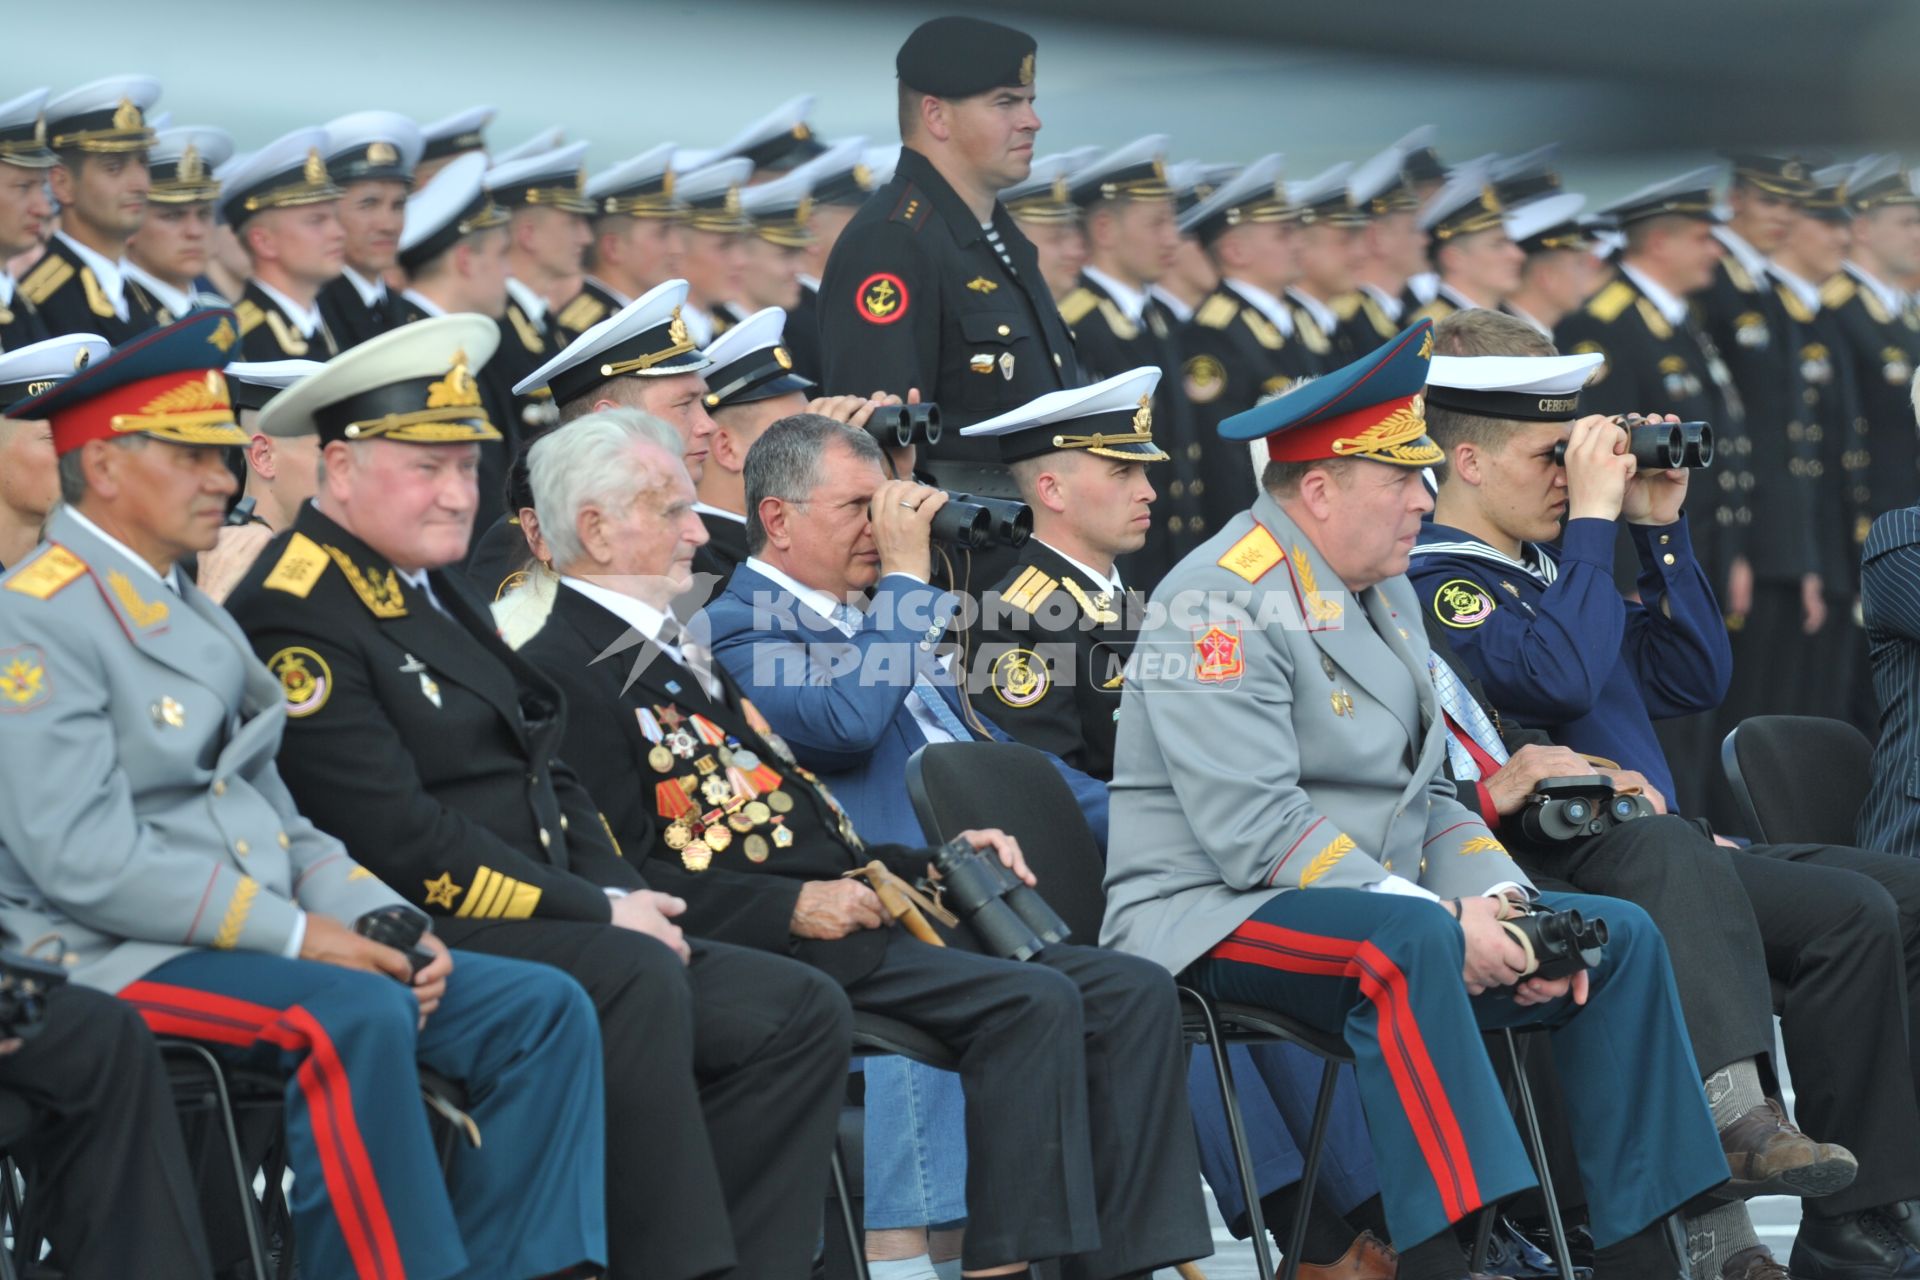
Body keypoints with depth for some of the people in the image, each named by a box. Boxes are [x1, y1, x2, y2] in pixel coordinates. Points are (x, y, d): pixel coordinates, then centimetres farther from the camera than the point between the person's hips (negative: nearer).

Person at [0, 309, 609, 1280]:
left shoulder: (196, 617, 22)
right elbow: (83, 861, -19)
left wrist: (381, 917, 1)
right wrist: (293, 932, -18)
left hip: (259, 940, 9)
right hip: (117, 963, -9)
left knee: (544, 1009, -6)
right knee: (354, 1015, -35)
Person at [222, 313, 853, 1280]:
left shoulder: (435, 591, 20)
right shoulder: (292, 618, -11)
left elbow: (544, 776, 23)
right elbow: (396, 836, -19)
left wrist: (624, 896, 3)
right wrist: (597, 913, -15)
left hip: (547, 933, 10)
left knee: (798, 1017, -1)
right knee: (635, 981, -34)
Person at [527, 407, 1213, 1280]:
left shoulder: (678, 653, 25)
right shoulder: (567, 673, -7)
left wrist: (931, 864, 13)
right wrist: (791, 905, -19)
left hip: (838, 908, 10)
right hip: (770, 947, -10)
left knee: (1132, 995, -3)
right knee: (1033, 1001, -27)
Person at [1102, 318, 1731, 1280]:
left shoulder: (1384, 592, 16)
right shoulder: (1223, 605, -15)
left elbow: (1424, 793, 17)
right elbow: (1255, 829, -24)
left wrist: (1499, 898, -3)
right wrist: (1442, 916, -26)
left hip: (1380, 906, 9)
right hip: (1215, 918, -9)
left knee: (1619, 939, -1)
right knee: (1408, 941, -39)